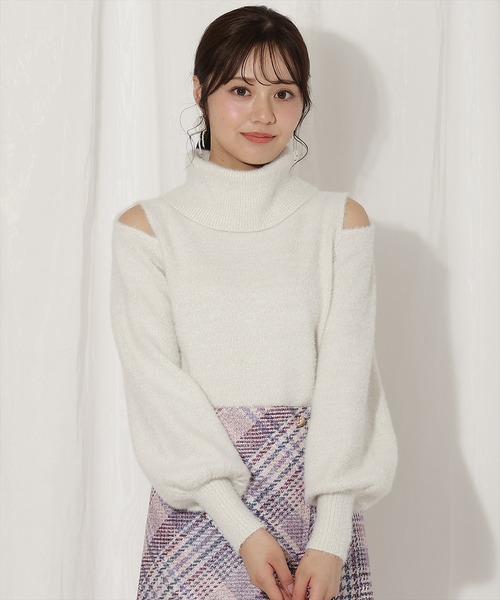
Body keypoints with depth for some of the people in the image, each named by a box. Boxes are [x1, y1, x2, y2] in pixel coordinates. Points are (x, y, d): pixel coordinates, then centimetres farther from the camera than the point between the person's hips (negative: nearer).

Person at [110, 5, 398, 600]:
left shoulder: (340, 222, 2)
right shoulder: (147, 228, 0)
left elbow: (346, 374, -5)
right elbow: (160, 383, -7)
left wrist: (331, 539, -14)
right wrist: (240, 526, -15)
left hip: (316, 492, 1)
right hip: (199, 501, -1)